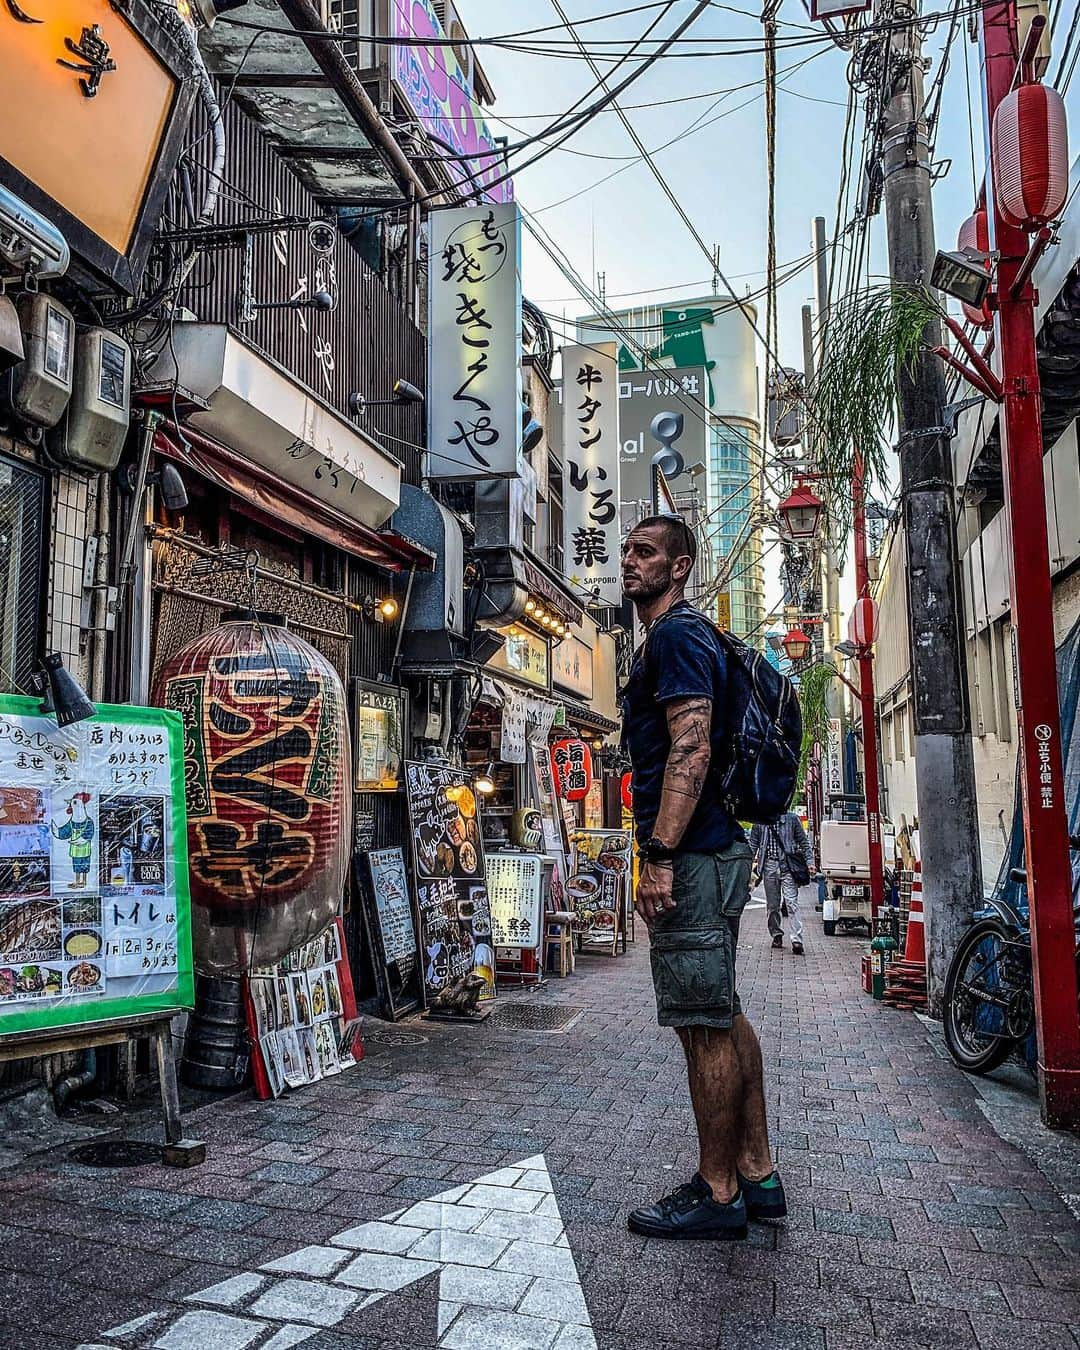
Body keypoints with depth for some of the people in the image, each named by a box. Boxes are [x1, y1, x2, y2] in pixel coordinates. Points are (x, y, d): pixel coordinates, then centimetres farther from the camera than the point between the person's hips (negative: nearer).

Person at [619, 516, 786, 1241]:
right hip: (718, 853, 11)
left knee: (704, 1024, -2)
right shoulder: (684, 638, 22)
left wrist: (660, 856, -24)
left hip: (693, 856, -11)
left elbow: (691, 750, -21)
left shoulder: (675, 635, -10)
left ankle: (717, 1194, 11)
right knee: (724, 1016, 15)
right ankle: (757, 1173, 26)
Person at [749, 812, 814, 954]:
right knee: (772, 904, 9)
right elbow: (753, 843, 14)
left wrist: (810, 862, 0)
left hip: (787, 865, -2)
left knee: (791, 902, -11)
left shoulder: (792, 818, 5)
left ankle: (797, 940, -13)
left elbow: (804, 841, 8)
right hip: (769, 865, 2)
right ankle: (777, 934, 25)